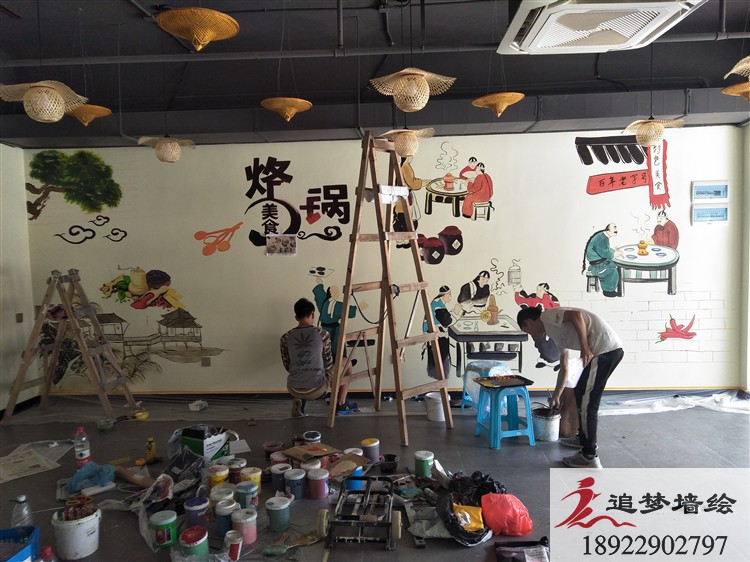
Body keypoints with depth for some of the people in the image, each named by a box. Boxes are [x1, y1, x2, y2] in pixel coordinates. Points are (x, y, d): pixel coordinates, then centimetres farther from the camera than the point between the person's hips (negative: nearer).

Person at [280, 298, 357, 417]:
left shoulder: (285, 338, -1)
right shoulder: (322, 334, -7)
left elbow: (288, 367, 8)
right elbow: (328, 364, 3)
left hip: (294, 390, 3)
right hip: (317, 388, -3)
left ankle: (299, 402, 15)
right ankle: (341, 405, 27)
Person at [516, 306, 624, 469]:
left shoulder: (548, 316, 2)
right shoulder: (556, 333, 27)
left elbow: (577, 315, -17)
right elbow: (565, 369, 33)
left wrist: (585, 348, -16)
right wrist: (556, 396, 41)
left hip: (605, 348, -10)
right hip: (612, 349, 10)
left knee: (586, 402, -2)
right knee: (581, 394, 23)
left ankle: (589, 457, 4)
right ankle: (584, 439, 37)